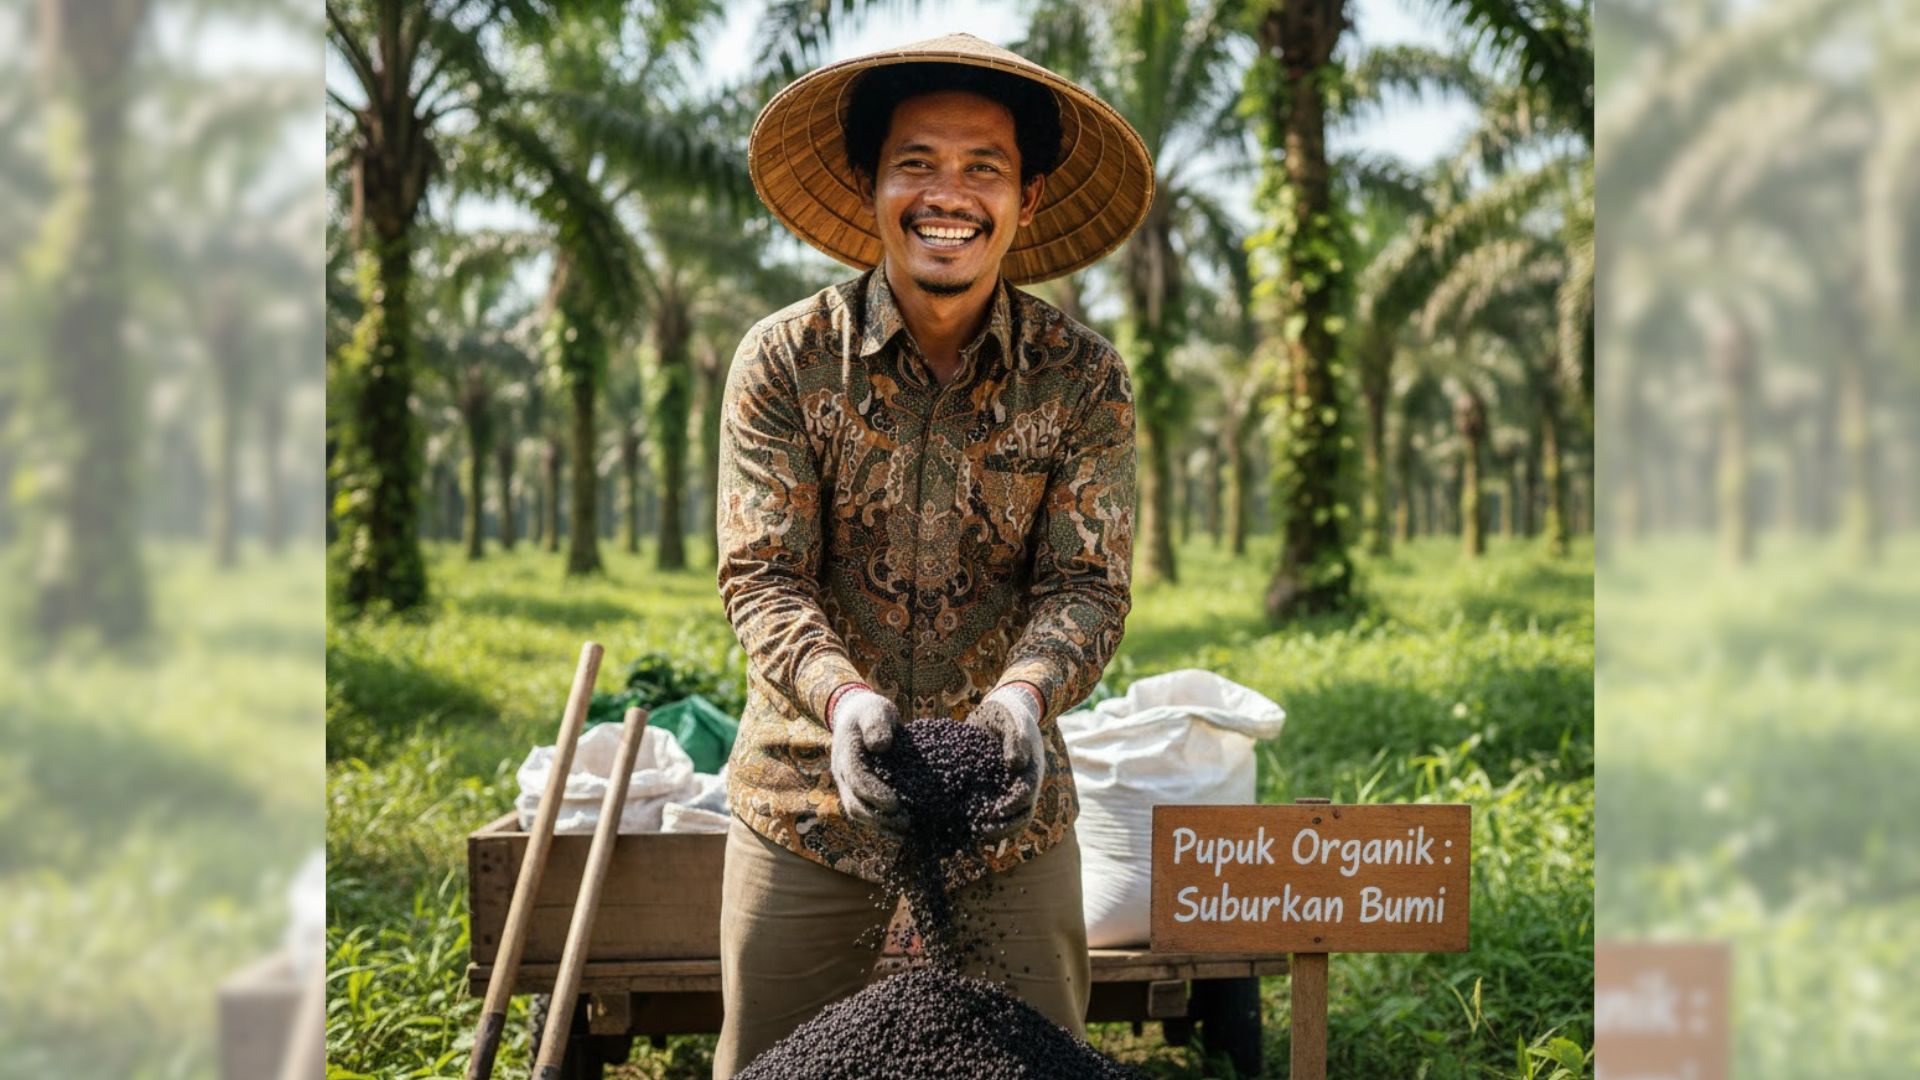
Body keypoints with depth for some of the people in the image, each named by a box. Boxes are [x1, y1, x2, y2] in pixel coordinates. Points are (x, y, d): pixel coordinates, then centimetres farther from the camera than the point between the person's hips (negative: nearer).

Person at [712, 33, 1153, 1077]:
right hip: (809, 797, 0)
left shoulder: (1084, 378, -3)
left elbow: (1087, 584, -7)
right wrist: (841, 694, -30)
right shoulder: (783, 359, -6)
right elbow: (761, 576, -10)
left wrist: (1023, 689, -28)